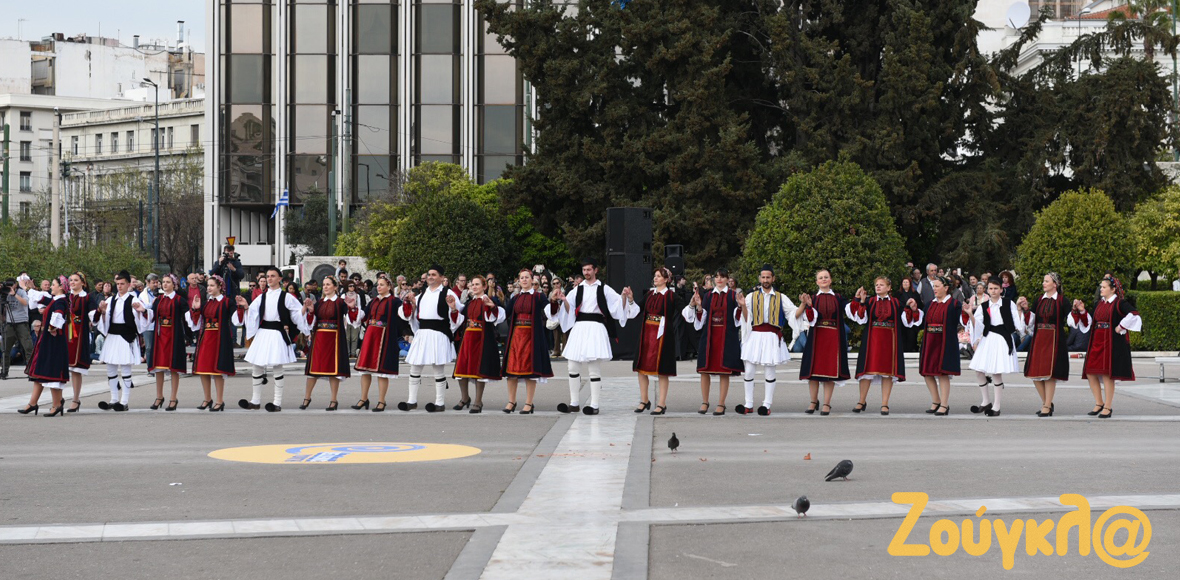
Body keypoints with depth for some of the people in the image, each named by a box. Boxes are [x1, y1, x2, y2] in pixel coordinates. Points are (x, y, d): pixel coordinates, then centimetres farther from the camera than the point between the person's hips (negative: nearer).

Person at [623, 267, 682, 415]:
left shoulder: (671, 296, -4)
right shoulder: (649, 294, 11)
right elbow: (636, 310, 6)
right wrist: (630, 299, -6)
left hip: (662, 335, -6)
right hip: (646, 334, 6)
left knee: (661, 370, -2)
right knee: (641, 367, 6)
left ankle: (661, 404, 2)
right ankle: (644, 401, 17)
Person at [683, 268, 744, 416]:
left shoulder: (733, 296, 4)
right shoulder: (708, 295, 11)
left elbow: (737, 320, 1)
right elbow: (701, 320, 11)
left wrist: (740, 306, -14)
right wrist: (698, 306, -5)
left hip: (726, 337, -3)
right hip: (709, 336, 3)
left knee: (724, 372, -3)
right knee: (705, 370, 1)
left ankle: (721, 404, 2)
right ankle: (704, 402, 11)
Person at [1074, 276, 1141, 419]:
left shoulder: (1119, 303, -7)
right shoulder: (1099, 304, 15)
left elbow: (1134, 315, -21)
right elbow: (1089, 321, 18)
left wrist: (1121, 327, -17)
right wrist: (1081, 311, 4)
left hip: (1112, 344, -7)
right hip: (1096, 343, 7)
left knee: (1107, 375, -5)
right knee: (1090, 373, 4)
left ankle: (1108, 407, 3)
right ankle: (1099, 403, 18)